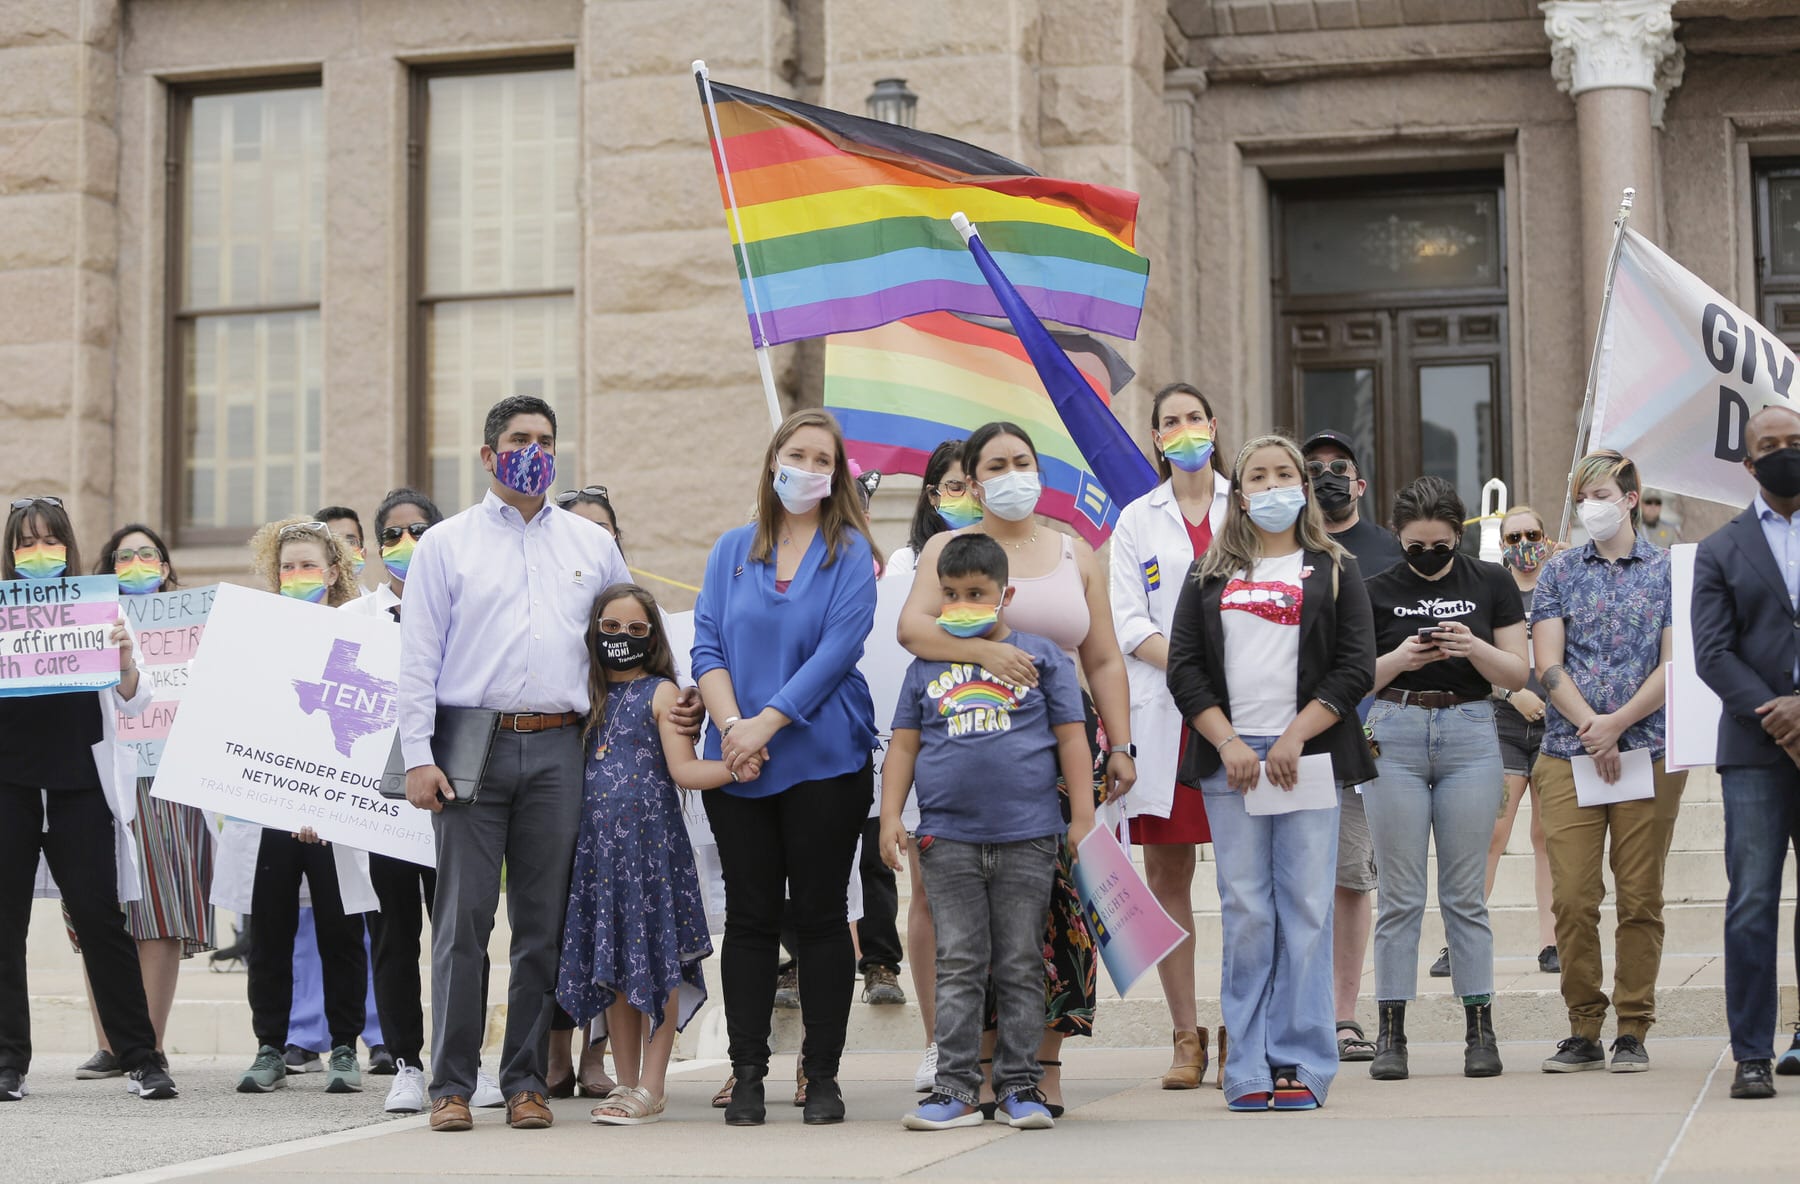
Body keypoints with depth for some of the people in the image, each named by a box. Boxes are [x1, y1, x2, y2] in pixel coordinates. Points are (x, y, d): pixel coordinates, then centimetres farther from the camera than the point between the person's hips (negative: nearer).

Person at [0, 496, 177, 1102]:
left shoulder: (98, 609, 5)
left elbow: (133, 704, 5)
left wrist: (125, 657, -15)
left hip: (79, 785, -1)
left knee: (101, 918, -1)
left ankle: (141, 1058, 4)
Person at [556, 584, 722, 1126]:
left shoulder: (662, 693, 0)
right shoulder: (591, 695, 14)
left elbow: (683, 769, -10)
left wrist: (735, 768, -24)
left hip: (650, 840, -5)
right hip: (597, 841, 5)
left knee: (655, 961, -4)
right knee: (611, 964, 8)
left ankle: (652, 1087, 0)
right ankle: (626, 1082, 16)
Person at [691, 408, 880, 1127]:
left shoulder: (850, 552, 1)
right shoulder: (733, 549, 11)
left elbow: (839, 648, -9)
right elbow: (706, 643, 4)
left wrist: (765, 724, -15)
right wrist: (731, 727, -12)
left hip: (823, 760, -2)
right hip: (736, 765, 2)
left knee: (821, 915, 2)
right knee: (749, 917, 4)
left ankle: (822, 1075, 8)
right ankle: (747, 1073, 10)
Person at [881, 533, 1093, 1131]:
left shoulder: (1041, 656, 5)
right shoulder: (926, 667, 10)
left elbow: (1071, 738, 5)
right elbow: (904, 745, 12)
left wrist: (1082, 816, 0)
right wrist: (890, 816, 3)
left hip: (1028, 836, -1)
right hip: (948, 836, 1)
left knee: (1020, 966, 4)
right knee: (959, 965, 3)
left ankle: (1019, 1084, 11)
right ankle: (956, 1088, 5)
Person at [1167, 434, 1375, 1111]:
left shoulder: (1335, 571, 12)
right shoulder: (1209, 574, 16)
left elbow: (1356, 668, 2)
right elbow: (1184, 668, 8)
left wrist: (1295, 737, -9)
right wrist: (1229, 742, -6)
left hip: (1309, 756, -1)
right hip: (1228, 758, 1)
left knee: (1306, 909, -4)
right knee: (1245, 911, -2)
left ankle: (1301, 1063, 1)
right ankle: (1249, 1068, 2)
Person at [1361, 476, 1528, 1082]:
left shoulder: (1491, 583, 6)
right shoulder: (1378, 591, 6)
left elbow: (1517, 675, 4)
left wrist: (1475, 647, -14)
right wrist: (1399, 658, -13)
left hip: (1470, 735, 0)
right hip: (1395, 736, 0)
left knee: (1465, 893, 1)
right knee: (1399, 895, 0)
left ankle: (1480, 1031, 6)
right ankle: (1390, 1033, 3)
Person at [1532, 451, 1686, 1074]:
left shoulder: (1669, 571, 7)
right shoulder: (1559, 572, 11)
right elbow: (1548, 663, 3)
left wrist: (1616, 724, -11)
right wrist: (1590, 726, -10)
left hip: (1649, 752, -1)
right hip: (1568, 755, 1)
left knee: (1640, 899, 1)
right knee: (1572, 898, -3)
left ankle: (1633, 1030, 9)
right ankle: (1583, 1029, 6)